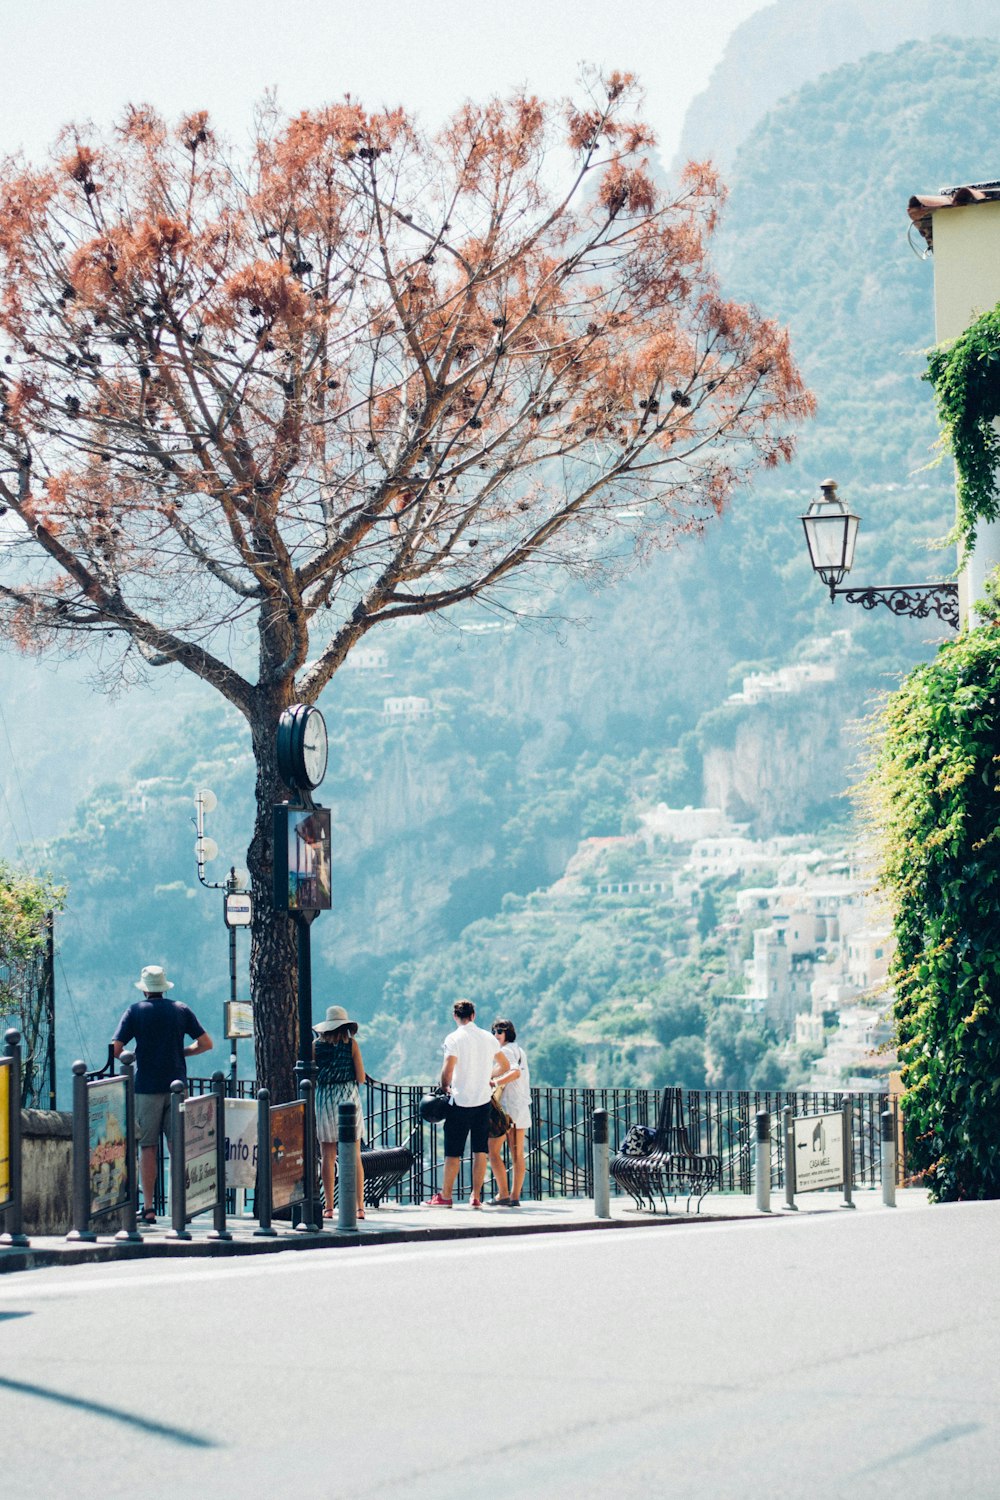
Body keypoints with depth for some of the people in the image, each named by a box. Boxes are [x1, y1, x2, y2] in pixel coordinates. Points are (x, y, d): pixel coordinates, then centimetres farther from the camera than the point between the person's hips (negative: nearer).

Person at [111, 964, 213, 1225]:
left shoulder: (135, 1011, -1)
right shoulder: (181, 1010, 6)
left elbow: (115, 1049, -8)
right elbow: (206, 1043, 6)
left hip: (147, 1087, -2)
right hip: (176, 1085, 2)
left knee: (147, 1147, 1)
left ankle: (148, 1208, -2)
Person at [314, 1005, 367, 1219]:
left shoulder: (317, 1045, 2)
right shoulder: (351, 1043, 0)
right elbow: (361, 1078, -3)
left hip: (324, 1099, 0)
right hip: (349, 1097, 0)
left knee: (327, 1157, 4)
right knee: (354, 1156, 3)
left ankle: (329, 1207, 1)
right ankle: (359, 1206, 0)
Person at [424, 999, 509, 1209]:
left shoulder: (454, 1038, -9)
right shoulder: (488, 1038, 7)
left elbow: (448, 1070, -16)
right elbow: (504, 1065, 19)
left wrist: (444, 1087, 1)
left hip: (460, 1101, -4)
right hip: (483, 1100, 4)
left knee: (453, 1151, 1)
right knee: (480, 1150, 7)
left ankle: (446, 1196, 5)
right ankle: (476, 1197, 6)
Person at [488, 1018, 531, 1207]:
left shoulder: (506, 1051, -9)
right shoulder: (520, 1051, 18)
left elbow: (515, 1072, -25)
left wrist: (495, 1082, -30)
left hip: (507, 1106, -9)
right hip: (521, 1108, 9)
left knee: (493, 1151, -6)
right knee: (517, 1154, 7)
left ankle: (503, 1195, -12)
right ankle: (515, 1197, 7)